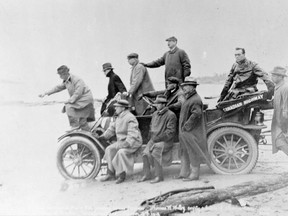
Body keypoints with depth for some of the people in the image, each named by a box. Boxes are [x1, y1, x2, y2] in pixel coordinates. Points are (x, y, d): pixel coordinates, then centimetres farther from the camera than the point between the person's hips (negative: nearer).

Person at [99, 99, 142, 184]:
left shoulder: (130, 118, -19)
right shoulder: (119, 117, 11)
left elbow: (132, 135, -25)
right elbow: (112, 128, 19)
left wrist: (125, 144, -31)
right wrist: (103, 136, 9)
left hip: (133, 142, -9)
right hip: (122, 141, 9)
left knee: (121, 152, -31)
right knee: (109, 149, -4)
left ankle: (121, 175, -17)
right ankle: (111, 173, -1)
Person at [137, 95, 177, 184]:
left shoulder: (171, 115, -9)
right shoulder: (155, 114, 14)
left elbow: (171, 132, -13)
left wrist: (158, 138, -15)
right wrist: (153, 137, 6)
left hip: (165, 141, -6)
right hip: (155, 139, 6)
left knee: (155, 153, -28)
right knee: (145, 153, -16)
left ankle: (159, 176, -18)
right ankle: (147, 174, -4)